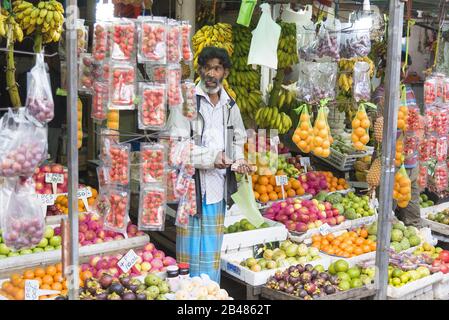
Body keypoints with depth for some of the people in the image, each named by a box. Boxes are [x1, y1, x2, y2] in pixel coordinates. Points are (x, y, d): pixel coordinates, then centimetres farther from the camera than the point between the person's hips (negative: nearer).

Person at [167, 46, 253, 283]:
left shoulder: (230, 106, 13)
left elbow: (238, 139, 28)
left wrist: (239, 160, 8)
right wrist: (211, 157, -21)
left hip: (218, 188, 6)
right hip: (192, 185, -5)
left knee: (212, 252, 14)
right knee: (191, 251, -1)